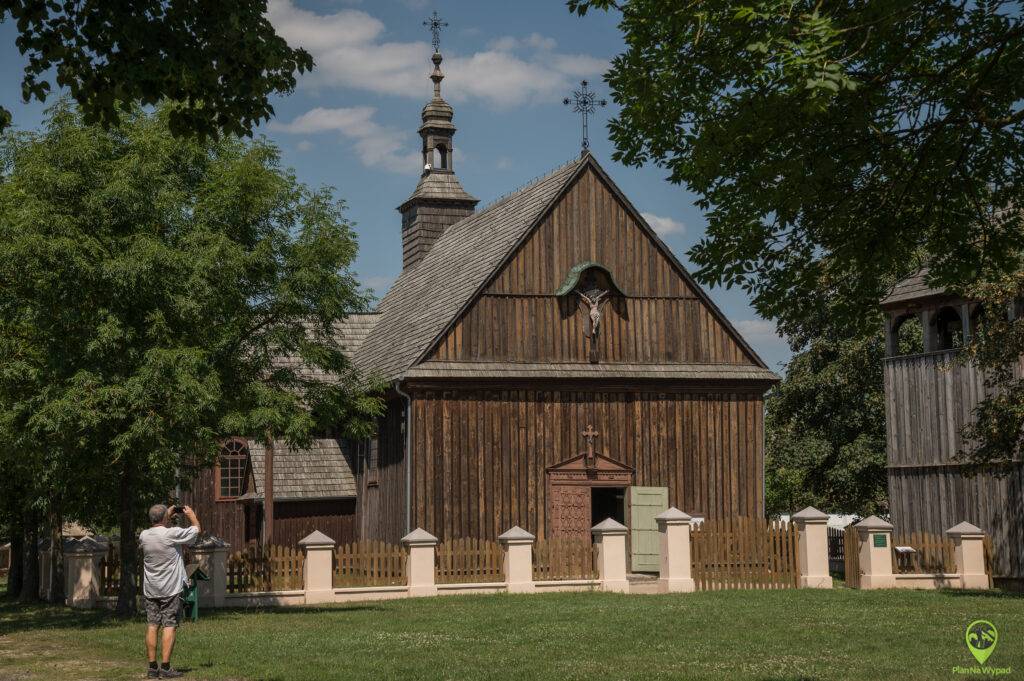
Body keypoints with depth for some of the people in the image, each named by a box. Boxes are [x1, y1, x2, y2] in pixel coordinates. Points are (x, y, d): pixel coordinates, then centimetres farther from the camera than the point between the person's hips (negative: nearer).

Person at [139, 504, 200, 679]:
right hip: (170, 589, -5)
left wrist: (168, 516, 31)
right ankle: (165, 667, -6)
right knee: (169, 626, -3)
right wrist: (191, 515, 21)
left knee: (152, 626, 5)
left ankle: (152, 667, 6)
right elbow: (196, 529, 3)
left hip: (150, 590, 5)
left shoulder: (144, 536, 0)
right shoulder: (173, 534, -14)